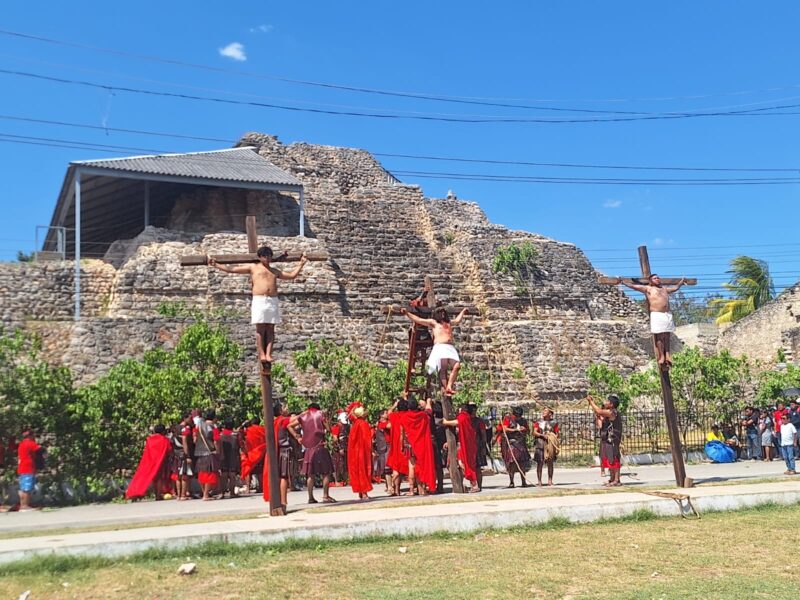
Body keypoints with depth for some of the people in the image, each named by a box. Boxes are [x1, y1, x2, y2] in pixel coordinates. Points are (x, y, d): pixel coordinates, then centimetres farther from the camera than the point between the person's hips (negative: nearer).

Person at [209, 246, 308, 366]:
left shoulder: (275, 271, 24)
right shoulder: (253, 267, 13)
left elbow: (292, 275, 30)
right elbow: (231, 269, 12)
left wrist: (301, 264, 26)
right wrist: (215, 265, 7)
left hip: (273, 301, 3)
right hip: (259, 301, -3)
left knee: (270, 329, -3)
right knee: (260, 328, -8)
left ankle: (268, 354, -6)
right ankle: (261, 354, -8)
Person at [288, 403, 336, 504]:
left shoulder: (303, 416, 12)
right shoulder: (320, 414, 4)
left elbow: (289, 426, 14)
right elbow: (328, 429, -1)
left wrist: (297, 437, 11)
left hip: (308, 448, 4)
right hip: (320, 446, -4)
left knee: (310, 474, 10)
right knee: (326, 472, 0)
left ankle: (311, 497, 9)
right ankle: (326, 496, -8)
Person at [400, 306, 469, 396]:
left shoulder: (449, 323, 34)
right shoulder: (433, 322, 20)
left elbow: (458, 320, 54)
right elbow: (418, 320, 17)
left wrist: (463, 312, 66)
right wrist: (407, 313, 12)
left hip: (451, 348, 4)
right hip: (440, 347, -4)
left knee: (456, 366, -20)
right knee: (443, 369, -19)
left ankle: (449, 387, -21)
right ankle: (444, 389, -25)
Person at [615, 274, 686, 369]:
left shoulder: (665, 289, 27)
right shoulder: (648, 289, 11)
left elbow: (675, 288, 45)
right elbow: (633, 286, 4)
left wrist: (681, 282, 55)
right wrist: (622, 282, -3)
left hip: (668, 315, 5)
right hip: (656, 315, -5)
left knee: (667, 336, 0)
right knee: (660, 336, -9)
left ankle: (667, 356, -2)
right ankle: (661, 357, -9)